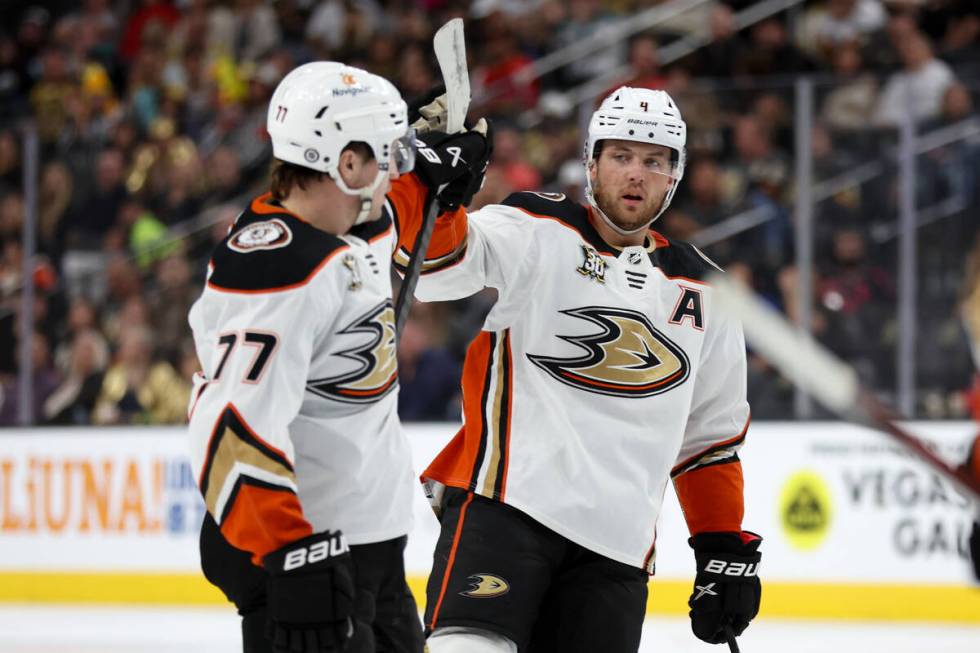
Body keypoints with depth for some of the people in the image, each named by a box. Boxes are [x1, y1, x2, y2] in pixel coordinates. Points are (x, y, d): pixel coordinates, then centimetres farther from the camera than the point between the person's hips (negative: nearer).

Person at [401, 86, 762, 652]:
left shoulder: (704, 293, 18)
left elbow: (712, 434, 23)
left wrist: (726, 552, 18)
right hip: (507, 500, -5)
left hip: (617, 543, 5)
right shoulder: (538, 233, 4)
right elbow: (435, 265, -12)